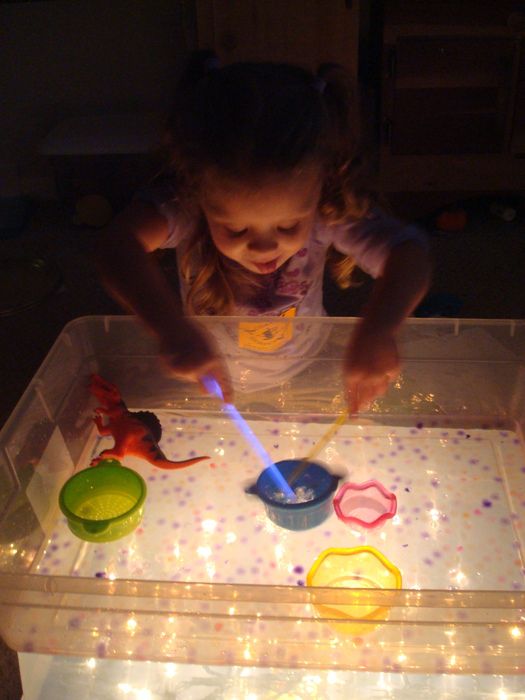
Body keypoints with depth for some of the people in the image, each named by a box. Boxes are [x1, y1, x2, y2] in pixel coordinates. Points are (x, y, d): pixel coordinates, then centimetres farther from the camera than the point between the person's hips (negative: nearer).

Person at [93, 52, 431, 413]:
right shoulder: (185, 202, -27)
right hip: (211, 381, 0)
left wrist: (379, 328, -48)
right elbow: (118, 243, -42)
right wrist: (175, 328, -58)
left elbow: (409, 251, -29)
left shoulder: (329, 210, -23)